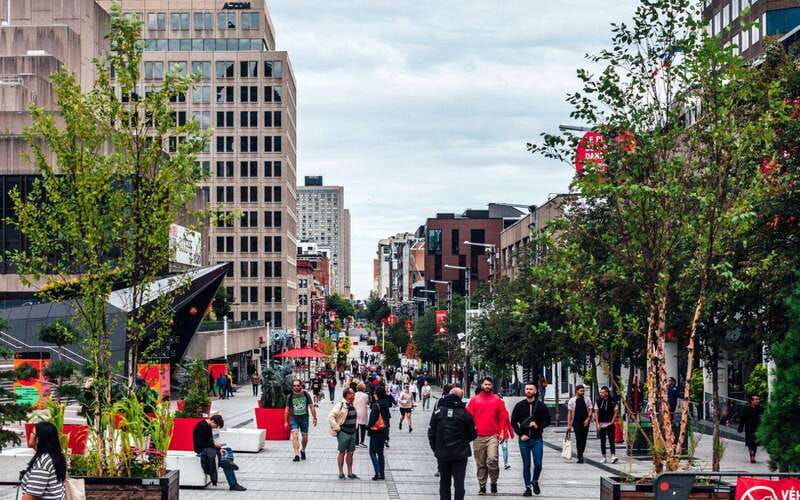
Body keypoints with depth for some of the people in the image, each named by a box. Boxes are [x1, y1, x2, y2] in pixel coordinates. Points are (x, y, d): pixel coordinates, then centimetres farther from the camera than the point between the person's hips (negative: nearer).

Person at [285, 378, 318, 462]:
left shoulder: (306, 395, -1)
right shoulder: (290, 396, -1)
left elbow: (311, 407, 4)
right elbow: (287, 410, 5)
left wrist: (314, 418, 1)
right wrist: (286, 422, 4)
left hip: (304, 418, 1)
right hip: (294, 418, -1)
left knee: (305, 436, 10)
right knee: (295, 435, -17)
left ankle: (303, 451, 37)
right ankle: (296, 455, -22)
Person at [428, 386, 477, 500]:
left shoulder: (438, 411, -2)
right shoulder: (465, 413, -7)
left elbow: (431, 432, 0)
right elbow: (473, 434, -2)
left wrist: (435, 448, 11)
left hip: (442, 453, 2)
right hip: (460, 453, -2)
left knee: (444, 482, 13)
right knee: (459, 482, 2)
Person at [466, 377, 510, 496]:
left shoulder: (497, 400, 7)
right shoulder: (474, 400, 8)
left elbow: (503, 417, 7)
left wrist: (502, 432, 0)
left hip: (493, 436, -2)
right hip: (478, 436, 2)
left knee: (492, 459, -19)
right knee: (480, 463, 6)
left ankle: (494, 482, -1)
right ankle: (482, 486, 16)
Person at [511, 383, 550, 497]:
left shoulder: (541, 406, 2)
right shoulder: (519, 406, 3)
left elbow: (547, 420, 6)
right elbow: (513, 421, 5)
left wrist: (538, 426, -13)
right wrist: (520, 434, -6)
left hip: (537, 440, -1)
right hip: (524, 440, 1)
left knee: (538, 464, -5)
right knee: (526, 465, 4)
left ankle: (535, 481, 22)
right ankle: (528, 487, 13)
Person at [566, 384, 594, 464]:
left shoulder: (587, 399, 5)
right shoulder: (572, 400, 1)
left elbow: (590, 410, 6)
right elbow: (569, 412, 2)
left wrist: (587, 419, -8)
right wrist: (569, 424, -3)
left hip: (585, 422, 2)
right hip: (576, 421, -2)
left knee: (584, 438, 4)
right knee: (578, 438, -9)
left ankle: (581, 454, 18)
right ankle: (580, 457, -10)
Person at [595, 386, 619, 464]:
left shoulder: (612, 402, -1)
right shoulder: (598, 402, 3)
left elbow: (615, 412, 4)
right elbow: (596, 413, 4)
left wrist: (612, 422, -6)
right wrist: (597, 424, -4)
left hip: (610, 424, -2)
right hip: (601, 424, 2)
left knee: (611, 440, -11)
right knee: (602, 442, 7)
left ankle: (613, 456, -18)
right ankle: (604, 457, 14)